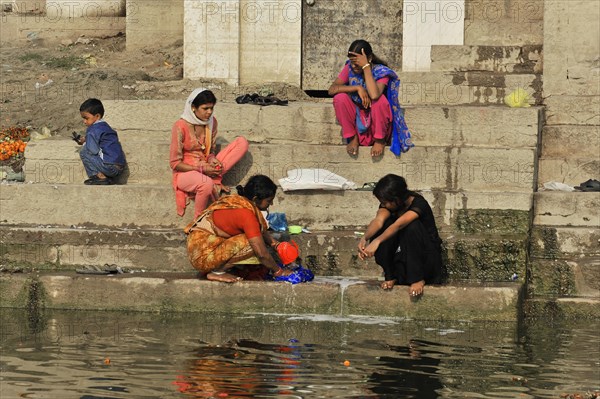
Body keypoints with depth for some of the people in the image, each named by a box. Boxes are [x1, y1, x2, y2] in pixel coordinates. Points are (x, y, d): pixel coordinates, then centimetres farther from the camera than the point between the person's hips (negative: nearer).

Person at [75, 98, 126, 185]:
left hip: (110, 167, -10)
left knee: (84, 152, -5)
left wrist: (84, 143, 2)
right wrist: (84, 140, 18)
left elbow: (93, 150, -17)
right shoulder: (105, 126, 20)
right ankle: (107, 178, 13)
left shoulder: (93, 129, -10)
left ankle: (100, 177, -5)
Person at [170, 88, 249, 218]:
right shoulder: (181, 127, -17)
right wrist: (201, 168, -20)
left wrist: (212, 159, -10)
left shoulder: (211, 122, 1)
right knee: (207, 184, -44)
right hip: (185, 173, -7)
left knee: (242, 142, -8)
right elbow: (174, 163, -13)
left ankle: (215, 180, -16)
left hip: (206, 169, 7)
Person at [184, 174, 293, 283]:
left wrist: (275, 244, 8)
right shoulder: (246, 214, -23)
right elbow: (262, 253, -21)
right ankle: (217, 272, -9)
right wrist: (278, 271, -7)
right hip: (203, 257, -10)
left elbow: (261, 230, 21)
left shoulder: (238, 200, 4)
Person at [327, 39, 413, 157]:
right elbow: (332, 90, -15)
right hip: (357, 121, 3)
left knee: (380, 99, -33)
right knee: (339, 98, -22)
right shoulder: (350, 68, -6)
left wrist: (366, 67, -34)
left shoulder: (381, 72, -17)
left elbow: (374, 95, -38)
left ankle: (380, 140, -11)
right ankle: (352, 137, -5)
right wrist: (357, 88, -26)